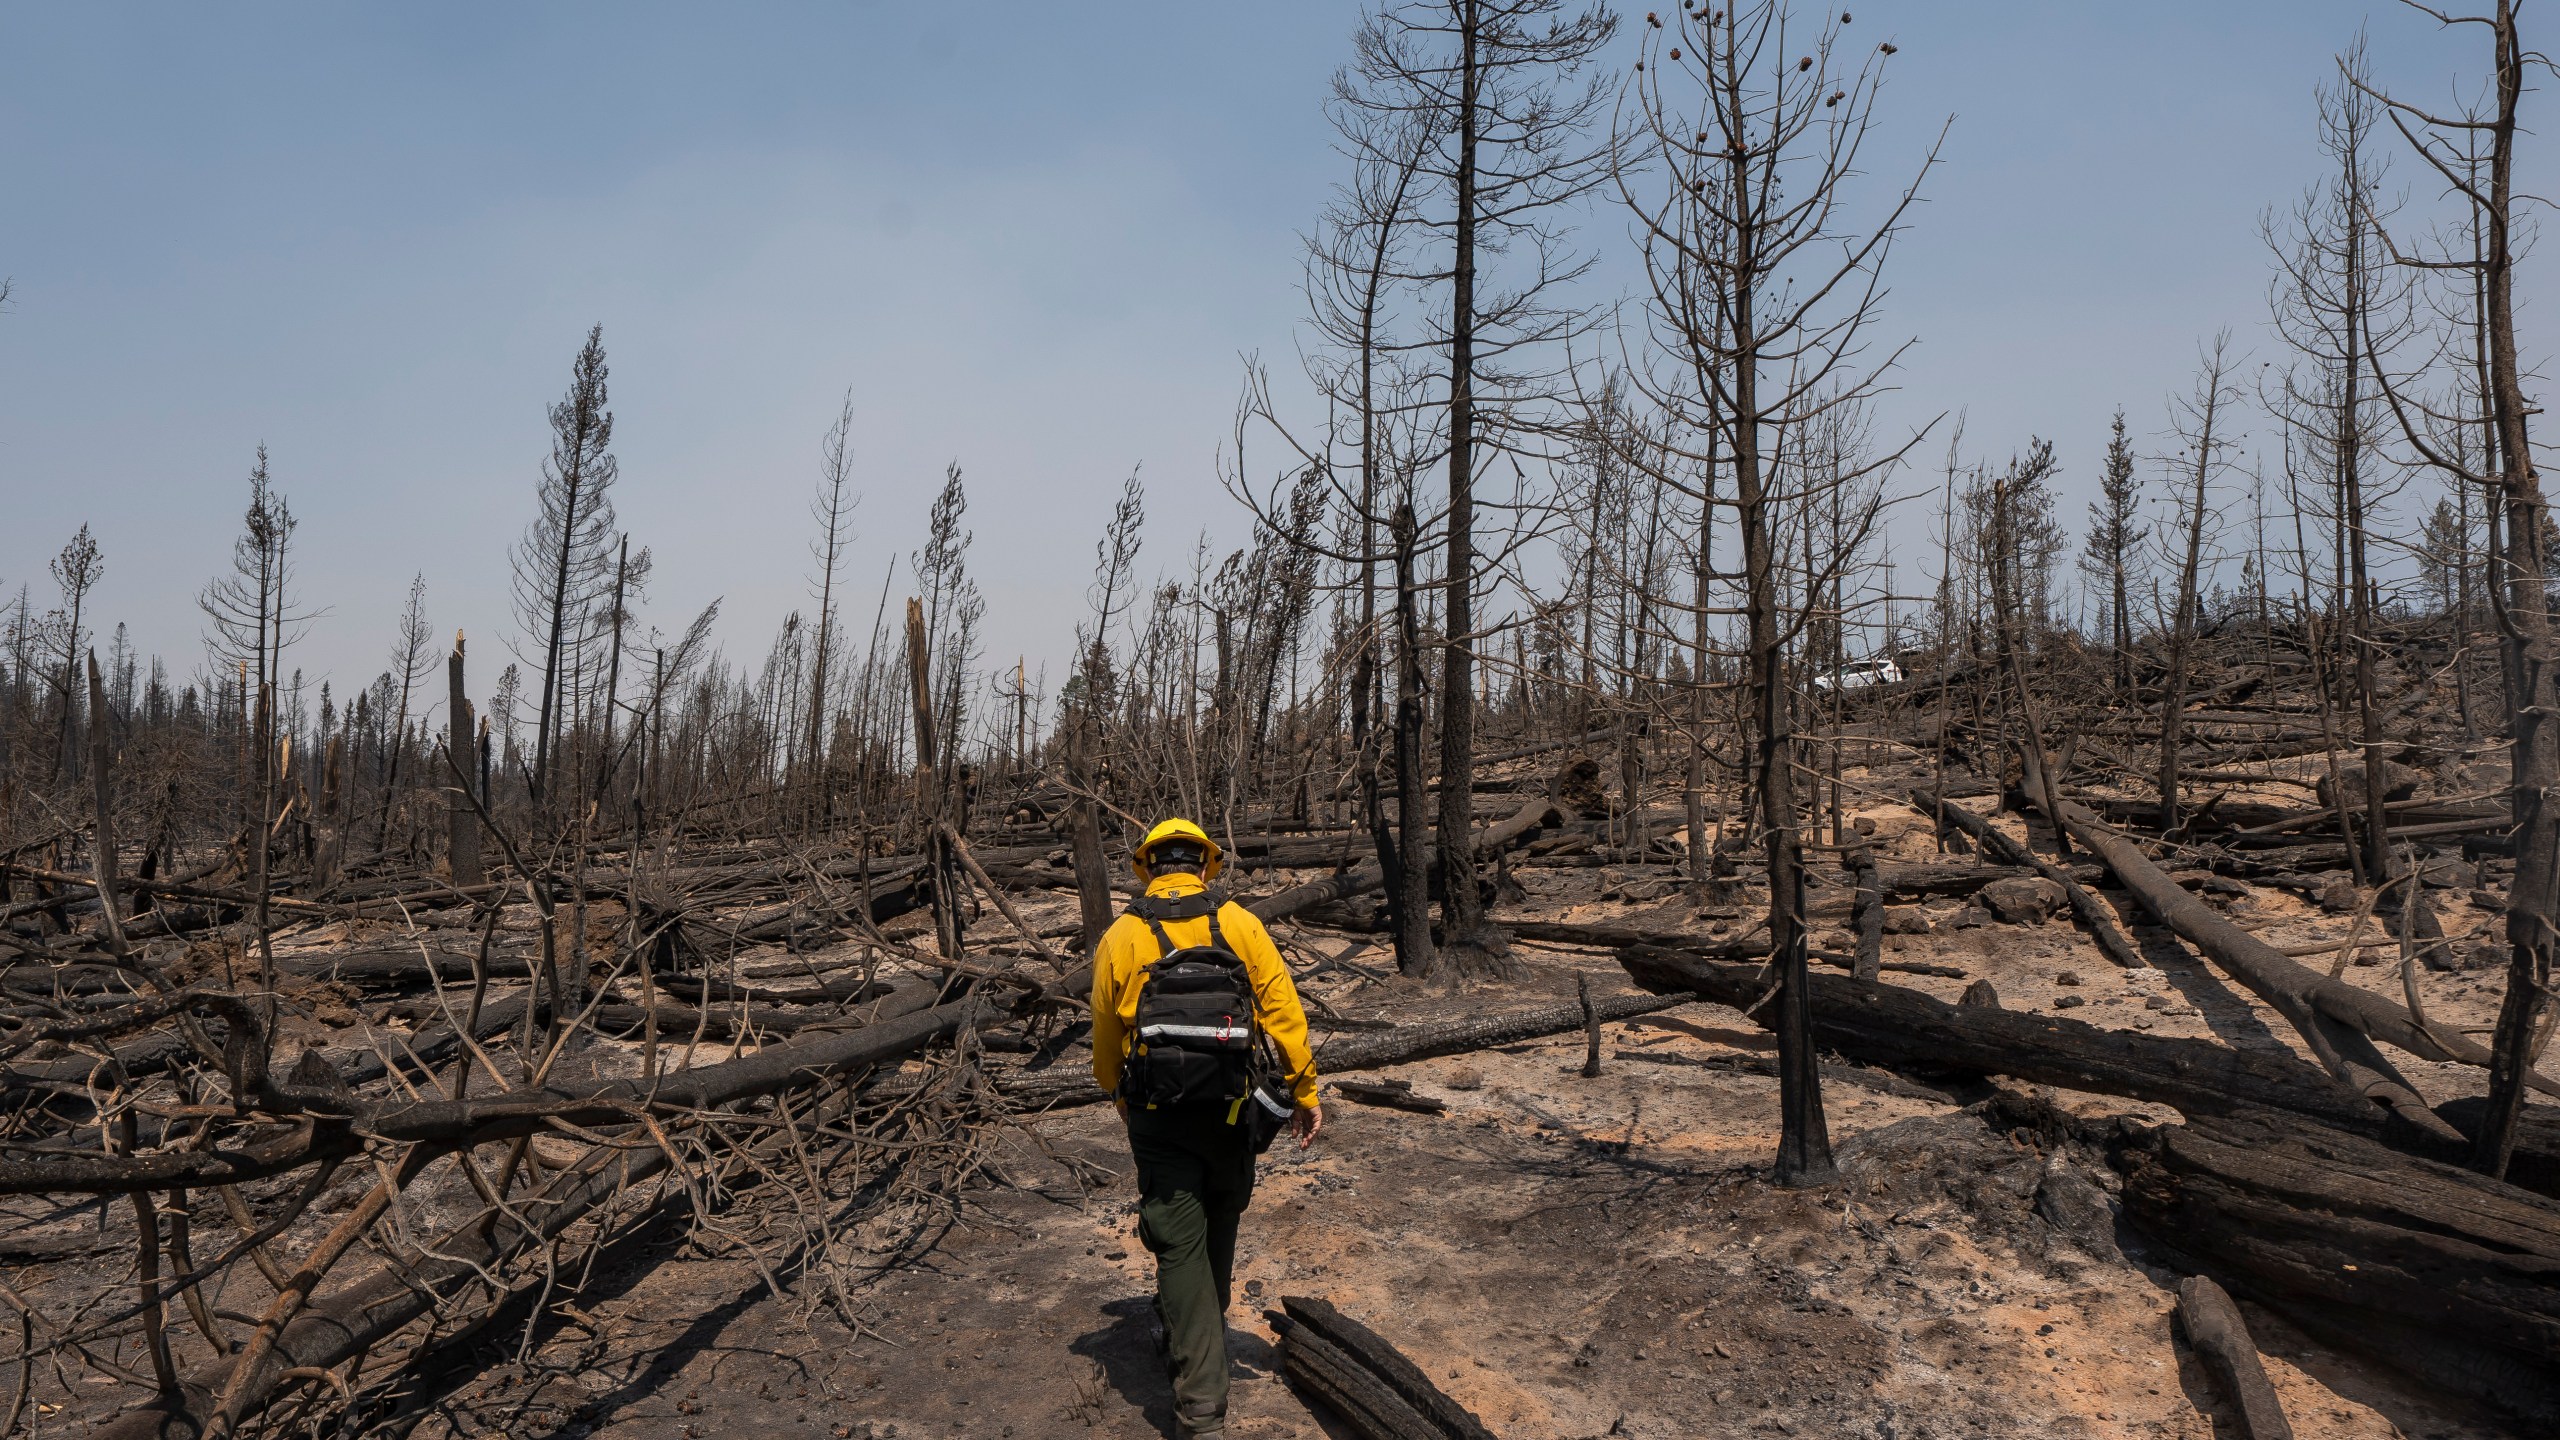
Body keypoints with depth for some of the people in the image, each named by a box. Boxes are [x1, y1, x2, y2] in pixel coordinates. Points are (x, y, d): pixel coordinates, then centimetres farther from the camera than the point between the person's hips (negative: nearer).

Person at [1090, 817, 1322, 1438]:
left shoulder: (1121, 937, -3)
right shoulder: (1238, 923, -3)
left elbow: (1105, 1042, 3)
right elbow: (1283, 1011, -6)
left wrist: (1125, 1104, 20)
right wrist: (1305, 1092, 1)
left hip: (1158, 1116, -1)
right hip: (1230, 1108, 2)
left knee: (1180, 1246, 1)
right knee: (1218, 1225, 23)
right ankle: (1200, 1333, 45)